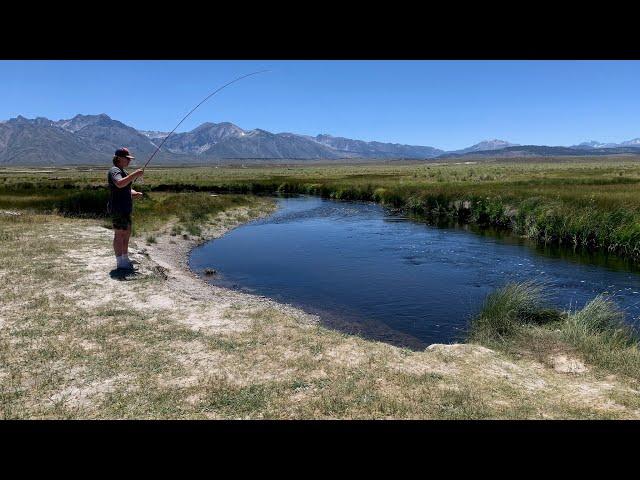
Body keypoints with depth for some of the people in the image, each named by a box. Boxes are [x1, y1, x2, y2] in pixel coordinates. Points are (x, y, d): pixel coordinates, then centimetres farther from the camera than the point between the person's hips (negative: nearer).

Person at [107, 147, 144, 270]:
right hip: (117, 208, -11)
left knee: (127, 233, 16)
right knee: (119, 234, -5)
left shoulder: (122, 171, 18)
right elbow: (119, 184, -35)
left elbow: (126, 188, 24)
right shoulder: (114, 170, -14)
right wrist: (135, 175, -37)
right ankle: (120, 262, 2)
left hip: (125, 208, 11)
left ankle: (125, 259, 27)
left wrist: (134, 193, 3)